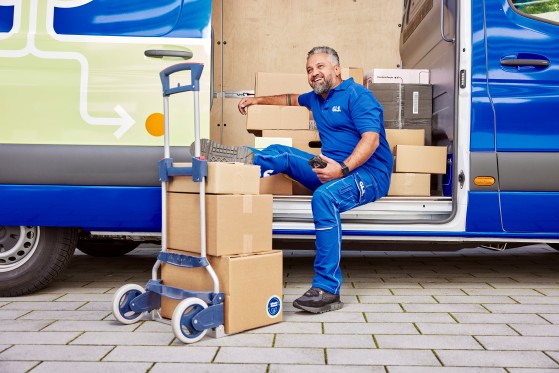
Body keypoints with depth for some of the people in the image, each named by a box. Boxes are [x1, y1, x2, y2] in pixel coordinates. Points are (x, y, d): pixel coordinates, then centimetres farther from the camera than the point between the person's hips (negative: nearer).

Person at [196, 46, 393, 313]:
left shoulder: (357, 95, -7)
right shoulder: (316, 98, 20)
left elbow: (372, 138, -20)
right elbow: (293, 99, 44)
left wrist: (343, 168, -34)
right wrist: (259, 100, 39)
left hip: (369, 173, -8)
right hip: (334, 170, 8)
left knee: (324, 196, -36)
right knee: (282, 154, -1)